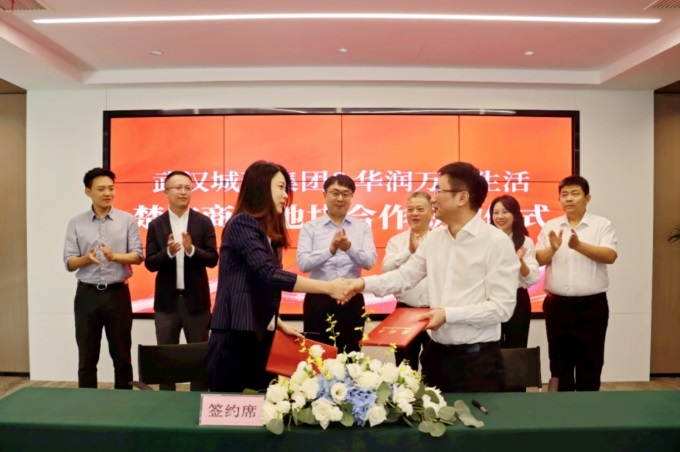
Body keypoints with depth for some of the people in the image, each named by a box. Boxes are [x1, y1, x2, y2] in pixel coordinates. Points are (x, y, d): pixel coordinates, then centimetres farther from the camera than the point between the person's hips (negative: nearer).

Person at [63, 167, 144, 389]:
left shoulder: (127, 220, 1)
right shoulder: (76, 223, 4)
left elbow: (138, 256, -3)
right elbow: (69, 262, 1)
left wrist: (115, 256, -21)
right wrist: (87, 258, -20)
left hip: (117, 293, -1)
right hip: (87, 295, 1)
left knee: (121, 355, 8)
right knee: (87, 357, 9)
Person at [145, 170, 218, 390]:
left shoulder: (204, 222, -1)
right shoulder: (156, 225, 2)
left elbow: (212, 259, -6)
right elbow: (150, 264, -3)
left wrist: (191, 250, -23)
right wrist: (168, 252, -21)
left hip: (196, 299, -1)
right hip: (167, 300, 1)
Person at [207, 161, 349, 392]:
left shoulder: (268, 233, 14)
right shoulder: (242, 224, -13)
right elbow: (270, 274, -25)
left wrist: (279, 324, 12)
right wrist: (328, 287, -24)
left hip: (259, 338, 8)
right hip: (235, 338, -8)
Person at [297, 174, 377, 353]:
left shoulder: (362, 227, 6)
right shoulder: (310, 227, 1)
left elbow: (369, 262, -6)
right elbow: (303, 263, -10)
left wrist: (349, 247, -26)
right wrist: (330, 250, -26)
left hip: (352, 300, 2)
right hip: (319, 300, -1)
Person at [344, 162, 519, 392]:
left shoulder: (496, 241, -13)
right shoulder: (433, 238, 6)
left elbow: (502, 307, -16)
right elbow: (405, 276, 7)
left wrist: (449, 314, -21)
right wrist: (365, 283, -7)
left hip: (478, 358, -6)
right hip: (437, 353, 6)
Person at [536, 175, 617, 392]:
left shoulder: (602, 225, 0)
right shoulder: (550, 226, 6)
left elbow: (610, 256, -15)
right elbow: (538, 260, 0)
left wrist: (579, 245, -29)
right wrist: (552, 248, -21)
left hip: (592, 305, -2)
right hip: (557, 304, 2)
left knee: (590, 362, 8)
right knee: (559, 361, 12)